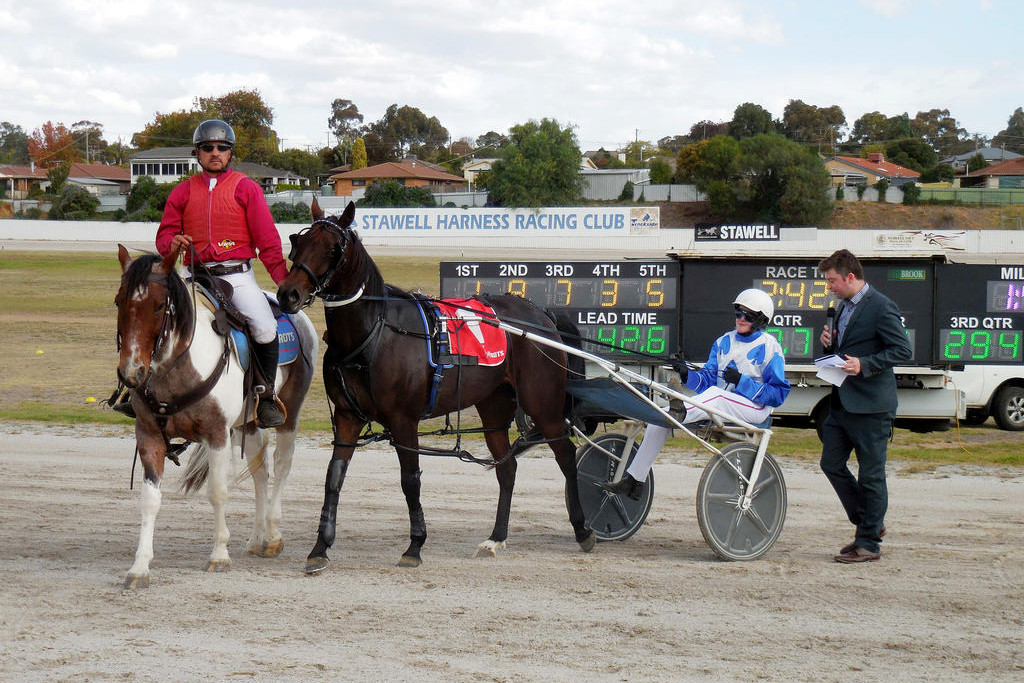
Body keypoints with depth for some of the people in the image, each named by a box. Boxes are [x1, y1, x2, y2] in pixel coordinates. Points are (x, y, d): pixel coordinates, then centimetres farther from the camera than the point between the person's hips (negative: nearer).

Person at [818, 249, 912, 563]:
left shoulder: (881, 307, -13)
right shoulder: (844, 307, 15)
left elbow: (902, 350, -16)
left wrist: (864, 365, -24)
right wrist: (830, 341, 4)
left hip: (870, 406, -9)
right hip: (842, 403, 9)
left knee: (871, 475, -2)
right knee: (831, 464, 10)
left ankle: (869, 543, 6)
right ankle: (868, 523, 24)